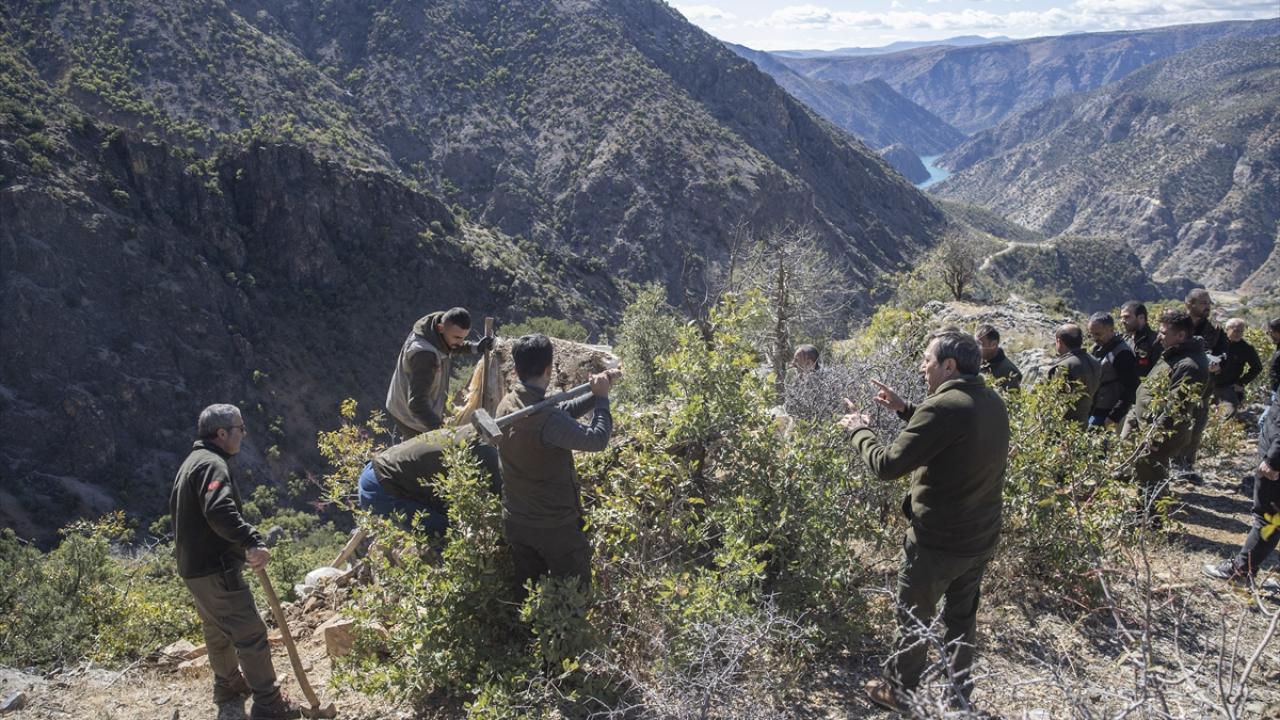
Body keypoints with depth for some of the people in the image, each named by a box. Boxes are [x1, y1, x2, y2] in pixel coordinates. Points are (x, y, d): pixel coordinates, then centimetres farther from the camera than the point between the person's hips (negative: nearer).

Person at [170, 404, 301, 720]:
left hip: (195, 566, 11)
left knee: (218, 631, 25)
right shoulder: (212, 464, -17)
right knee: (251, 633, -7)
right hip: (215, 569, -11)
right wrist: (253, 541, -40)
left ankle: (228, 684, 41)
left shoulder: (192, 462, 17)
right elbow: (220, 511, -35)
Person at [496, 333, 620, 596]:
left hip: (516, 522, 7)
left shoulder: (507, 405, -5)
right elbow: (597, 440, -22)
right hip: (556, 527, -7)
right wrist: (602, 398, -9)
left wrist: (596, 394, -6)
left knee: (528, 594, 20)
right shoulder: (547, 420, -30)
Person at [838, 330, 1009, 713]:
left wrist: (859, 430, -9)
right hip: (981, 537, 8)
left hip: (938, 541, -8)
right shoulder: (993, 402, 1)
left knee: (913, 617, 13)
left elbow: (887, 464, -25)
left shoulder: (944, 407, -27)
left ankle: (900, 691, 31)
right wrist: (906, 410, 11)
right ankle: (959, 693, 38)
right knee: (962, 616, 23)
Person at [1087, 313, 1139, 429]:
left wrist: (1114, 416, -19)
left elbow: (1130, 389, -18)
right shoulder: (1097, 347, 10)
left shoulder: (1122, 354, -16)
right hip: (1091, 411, 8)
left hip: (1105, 415, -8)